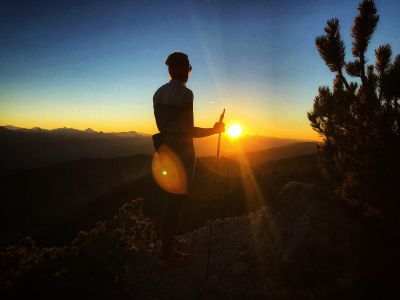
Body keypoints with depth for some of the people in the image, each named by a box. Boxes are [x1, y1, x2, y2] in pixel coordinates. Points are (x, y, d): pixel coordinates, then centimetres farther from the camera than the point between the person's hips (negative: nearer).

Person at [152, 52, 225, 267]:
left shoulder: (159, 92, 9)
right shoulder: (184, 93, -16)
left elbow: (164, 125, 13)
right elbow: (188, 131, -20)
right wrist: (214, 130, -9)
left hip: (166, 149, 8)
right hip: (182, 151, -8)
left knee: (171, 195, 22)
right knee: (177, 197, 1)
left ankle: (166, 235, 36)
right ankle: (167, 254, 13)